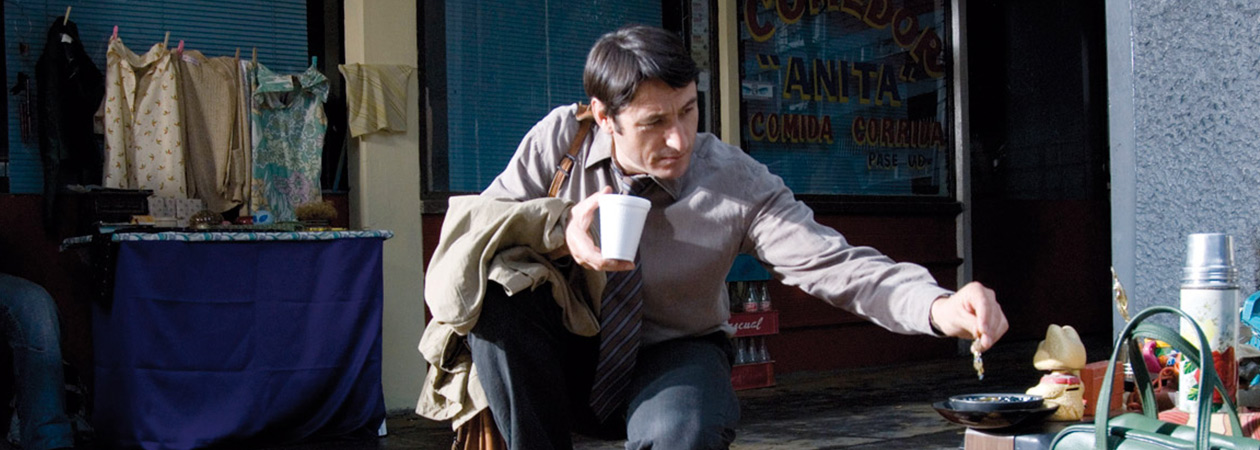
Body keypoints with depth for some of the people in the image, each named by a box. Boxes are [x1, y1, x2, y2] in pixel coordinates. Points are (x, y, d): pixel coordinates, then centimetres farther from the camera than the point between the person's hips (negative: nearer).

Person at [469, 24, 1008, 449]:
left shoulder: (736, 183, -18)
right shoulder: (559, 139, -14)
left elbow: (835, 266, -25)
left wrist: (939, 306, -44)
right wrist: (559, 239, -31)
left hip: (669, 360, -2)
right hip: (565, 359, 3)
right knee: (495, 292, -29)